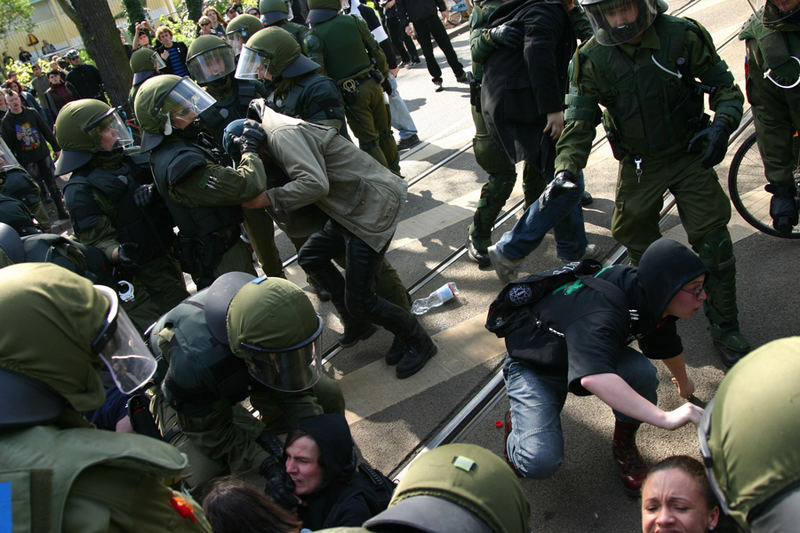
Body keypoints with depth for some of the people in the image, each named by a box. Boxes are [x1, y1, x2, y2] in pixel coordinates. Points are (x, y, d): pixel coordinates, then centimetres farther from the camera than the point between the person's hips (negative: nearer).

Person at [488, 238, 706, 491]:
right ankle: (517, 423, 9)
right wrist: (665, 418, -54)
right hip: (533, 370, -7)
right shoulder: (601, 310, -38)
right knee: (541, 462, -26)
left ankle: (624, 444, 5)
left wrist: (684, 383, 32)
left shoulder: (650, 300, -10)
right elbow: (593, 376, -54)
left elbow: (669, 346, 14)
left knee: (642, 373, -25)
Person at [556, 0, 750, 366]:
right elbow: (579, 123, -14)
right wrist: (566, 170, -31)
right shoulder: (592, 59, -14)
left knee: (713, 243, -3)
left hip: (689, 156, -1)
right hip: (637, 165, 1)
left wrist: (722, 125, -24)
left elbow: (724, 86, -5)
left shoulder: (683, 35, -15)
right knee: (636, 240, 13)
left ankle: (725, 329, 16)